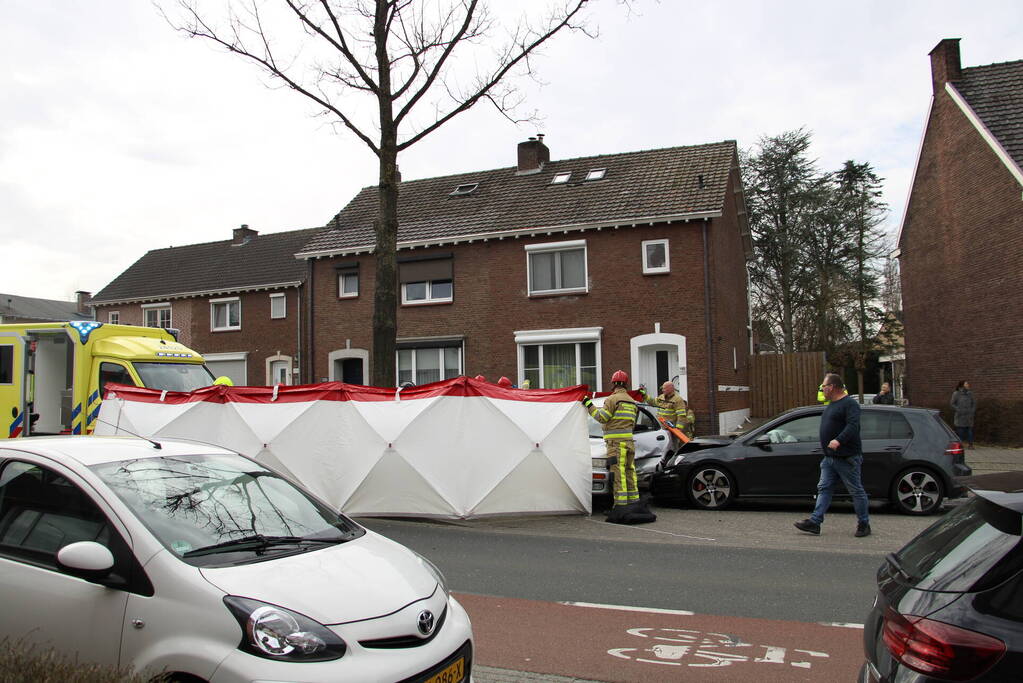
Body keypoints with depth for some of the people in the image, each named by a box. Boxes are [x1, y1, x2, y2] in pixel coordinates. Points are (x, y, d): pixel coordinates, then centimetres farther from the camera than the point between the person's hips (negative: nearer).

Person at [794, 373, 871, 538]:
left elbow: (853, 426, -25)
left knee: (856, 490, 2)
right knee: (823, 489, 4)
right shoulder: (831, 405, 17)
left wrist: (839, 440, -37)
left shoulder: (849, 403, -12)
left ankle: (864, 524, 14)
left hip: (847, 457, -9)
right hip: (830, 457, 9)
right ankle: (815, 522, 3)